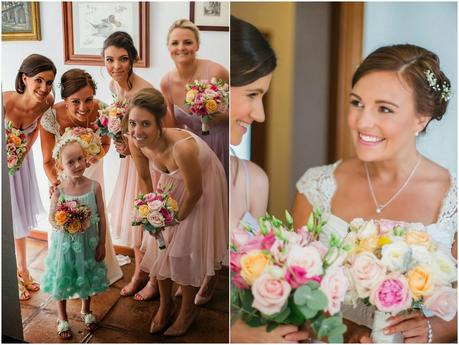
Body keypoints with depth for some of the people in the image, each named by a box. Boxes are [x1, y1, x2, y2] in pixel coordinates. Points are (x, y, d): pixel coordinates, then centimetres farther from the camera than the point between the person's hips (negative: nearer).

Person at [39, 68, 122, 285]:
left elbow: (105, 143, -9)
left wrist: (96, 156, -31)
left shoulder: (101, 111, -32)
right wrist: (55, 182, -41)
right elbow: (48, 161, -21)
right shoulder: (51, 117, -36)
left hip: (91, 167, 1)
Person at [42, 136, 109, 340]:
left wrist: (101, 244, -3)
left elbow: (102, 218, -6)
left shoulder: (94, 187, -14)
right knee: (62, 279, 14)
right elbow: (51, 218, -5)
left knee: (87, 277, 20)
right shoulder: (59, 192, -16)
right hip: (65, 243, -1)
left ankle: (86, 311, 47)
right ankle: (62, 319, 37)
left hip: (88, 242, 1)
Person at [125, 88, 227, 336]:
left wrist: (177, 219, -10)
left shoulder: (182, 147, -43)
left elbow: (194, 193, -25)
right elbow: (144, 178, -3)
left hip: (203, 185, -5)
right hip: (172, 182, 5)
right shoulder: (135, 141, -25)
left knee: (185, 248, 2)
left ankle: (188, 309, 28)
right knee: (160, 244, 10)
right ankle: (165, 303, 33)